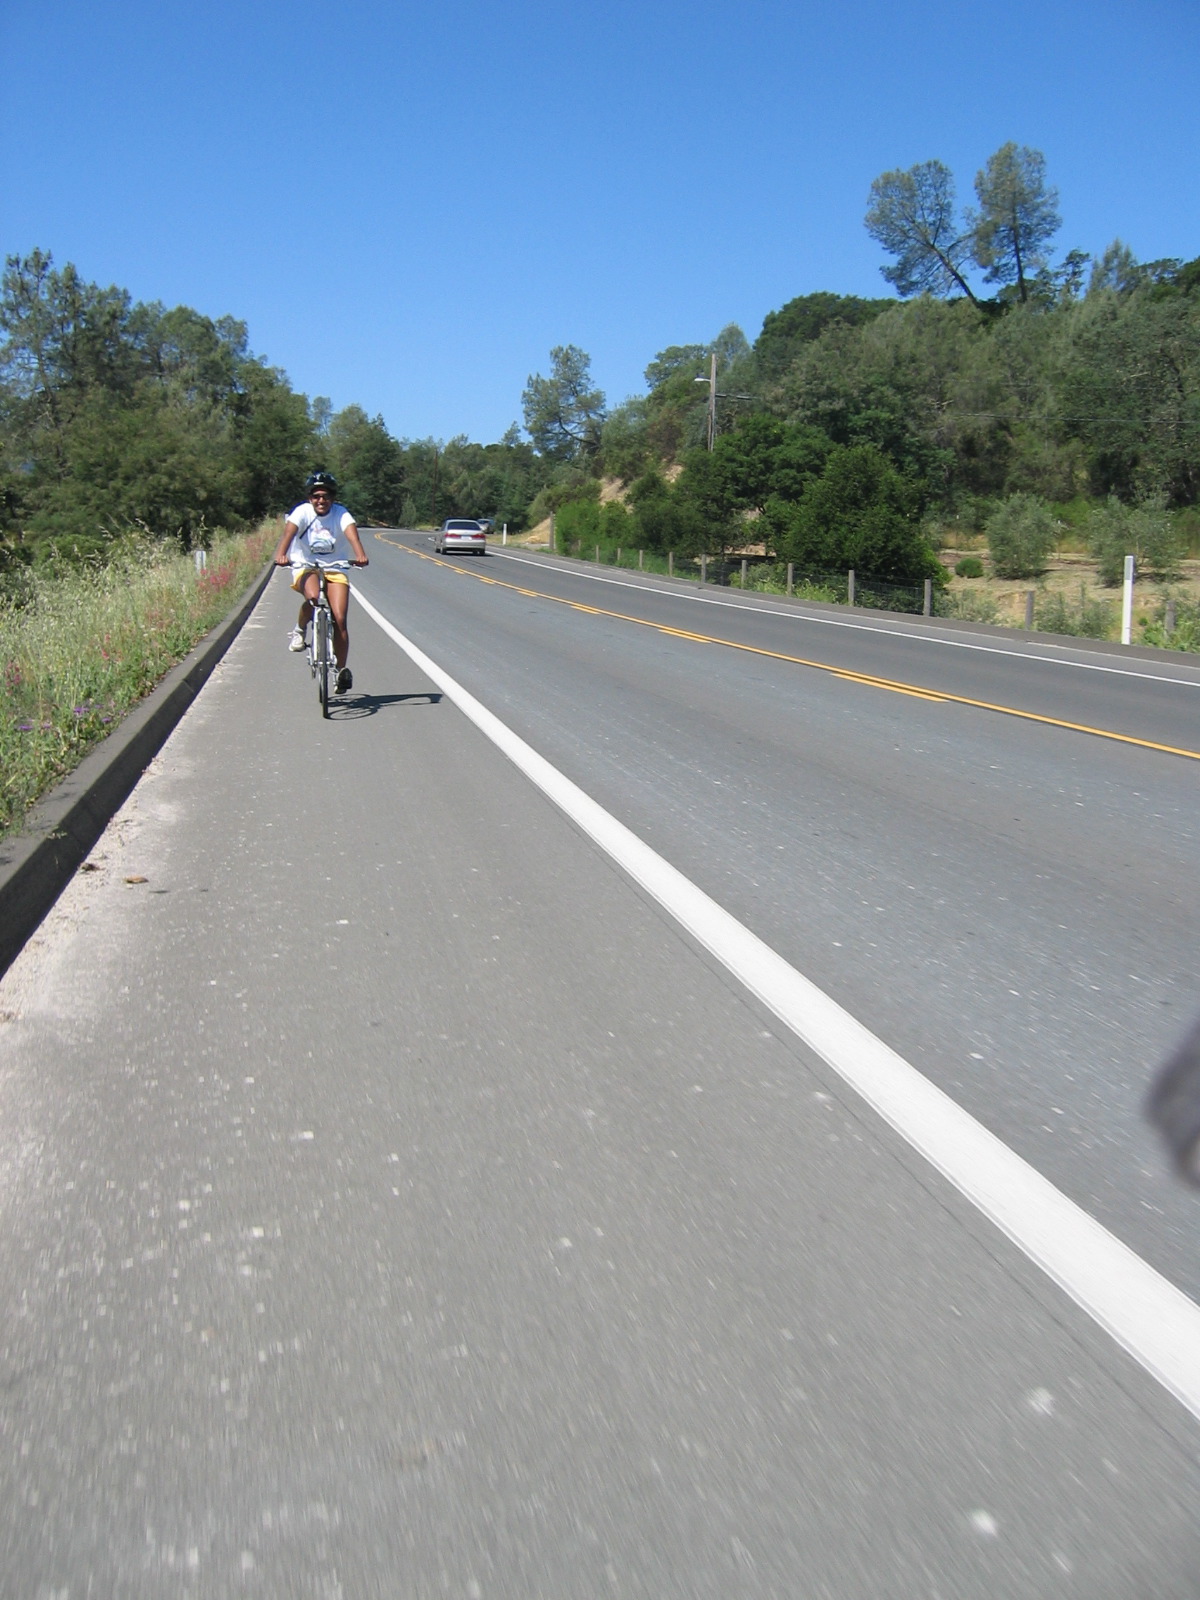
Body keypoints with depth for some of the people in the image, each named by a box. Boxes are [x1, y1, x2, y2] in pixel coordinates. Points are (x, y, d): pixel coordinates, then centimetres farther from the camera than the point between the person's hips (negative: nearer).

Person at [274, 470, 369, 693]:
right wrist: (281, 554, -44)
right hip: (306, 567, -1)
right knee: (313, 597, -34)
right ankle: (300, 629, -2)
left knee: (339, 620, -13)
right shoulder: (302, 512, -8)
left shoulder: (341, 514, -7)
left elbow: (352, 534, -25)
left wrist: (360, 555, -46)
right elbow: (289, 532, -24)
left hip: (335, 569, 1)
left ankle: (342, 670, -2)